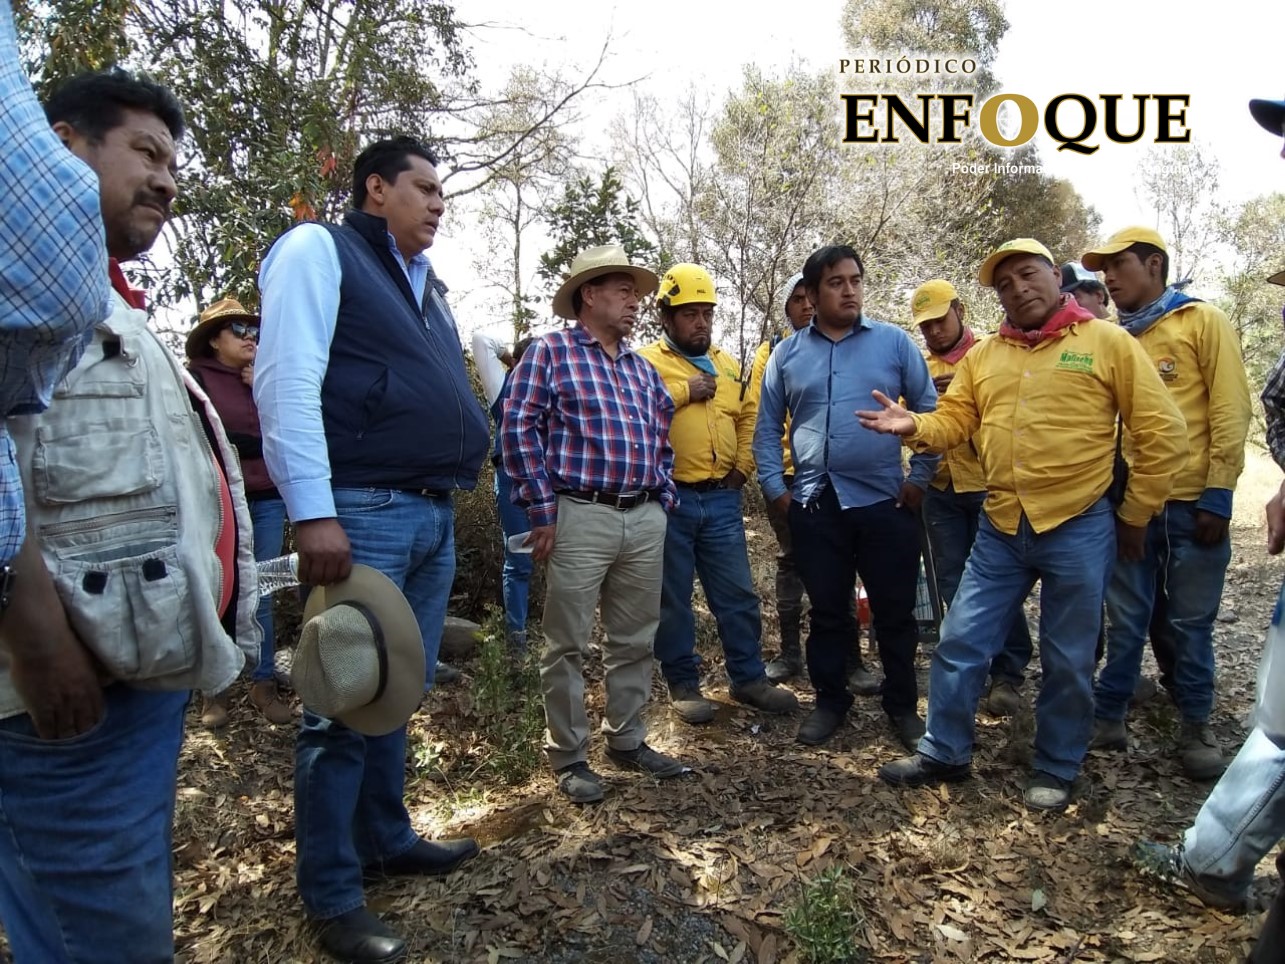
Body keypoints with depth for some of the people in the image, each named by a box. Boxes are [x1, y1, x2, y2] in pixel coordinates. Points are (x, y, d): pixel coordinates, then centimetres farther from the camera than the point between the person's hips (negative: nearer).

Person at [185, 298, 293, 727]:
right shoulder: (196, 377, 2)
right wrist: (256, 443, -2)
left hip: (267, 499, 4)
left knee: (260, 597, 5)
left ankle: (264, 684, 12)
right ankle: (214, 691, 9)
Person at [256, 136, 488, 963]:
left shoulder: (428, 284, 23)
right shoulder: (319, 250, -3)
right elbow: (287, 381, -14)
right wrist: (314, 512, -21)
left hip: (433, 516, 9)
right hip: (363, 514, -8)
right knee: (347, 705, -1)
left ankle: (386, 840, 33)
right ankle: (332, 895, 14)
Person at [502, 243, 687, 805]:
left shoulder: (641, 367, 19)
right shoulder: (550, 352, 0)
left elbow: (663, 437, 24)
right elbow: (520, 432, -8)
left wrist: (664, 500, 13)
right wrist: (543, 513, -12)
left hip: (646, 520, 7)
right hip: (580, 517, -6)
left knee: (635, 640, 13)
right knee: (569, 643, 2)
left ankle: (627, 742, 27)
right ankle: (568, 756, 16)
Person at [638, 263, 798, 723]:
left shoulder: (727, 365, 16)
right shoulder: (646, 362, -3)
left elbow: (748, 417, 19)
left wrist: (743, 464, 5)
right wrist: (684, 392, -17)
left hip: (721, 498, 5)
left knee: (738, 594, 11)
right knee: (672, 598, 7)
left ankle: (749, 678, 25)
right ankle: (682, 683, 21)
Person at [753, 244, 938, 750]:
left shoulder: (894, 342, 2)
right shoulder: (786, 353, 6)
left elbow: (930, 412, 4)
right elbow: (767, 428, 10)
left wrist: (919, 479, -1)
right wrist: (775, 488, 3)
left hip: (884, 501, -1)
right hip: (815, 505, 1)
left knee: (895, 612, 9)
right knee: (827, 612, 13)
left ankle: (902, 705, 27)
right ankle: (830, 701, 29)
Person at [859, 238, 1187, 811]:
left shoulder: (1107, 342, -2)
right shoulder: (983, 356, 10)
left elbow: (1163, 433, -1)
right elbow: (953, 420, 5)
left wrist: (1135, 514, 0)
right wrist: (914, 427, -17)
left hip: (1078, 529, -3)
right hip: (999, 528, 4)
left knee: (1068, 662, 10)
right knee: (960, 644, 7)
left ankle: (1056, 769, 29)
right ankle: (943, 753, 24)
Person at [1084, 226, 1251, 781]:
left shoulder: (1203, 323, 1)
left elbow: (1230, 411, -4)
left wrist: (1218, 494, -10)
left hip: (1192, 504, -3)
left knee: (1190, 623, 8)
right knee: (1126, 621, 9)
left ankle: (1196, 728, 24)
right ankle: (1108, 718, 19)